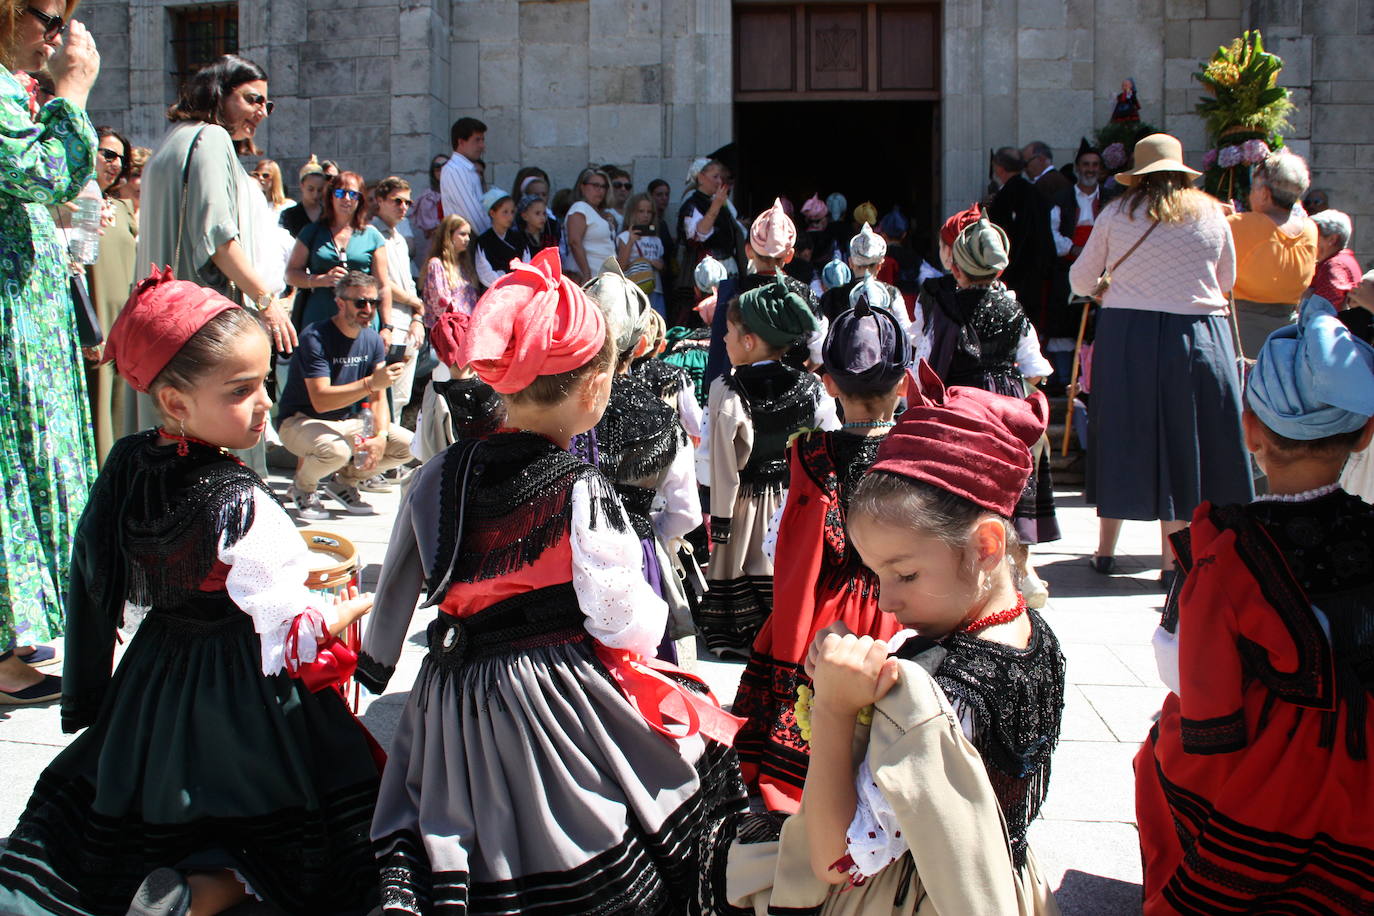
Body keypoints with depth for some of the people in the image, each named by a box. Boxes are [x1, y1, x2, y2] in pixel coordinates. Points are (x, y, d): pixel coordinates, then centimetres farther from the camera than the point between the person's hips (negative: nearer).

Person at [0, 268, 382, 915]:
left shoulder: (124, 467, -4)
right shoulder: (238, 502, -25)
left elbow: (96, 585, 8)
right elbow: (294, 629, -21)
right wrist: (363, 602, -4)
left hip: (153, 676, 7)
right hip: (242, 690, -7)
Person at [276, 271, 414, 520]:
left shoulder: (372, 340, 0)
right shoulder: (314, 338, -22)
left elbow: (379, 398, -1)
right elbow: (320, 400, -31)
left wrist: (381, 436, -20)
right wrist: (370, 383, -41)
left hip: (348, 422, 7)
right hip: (300, 420, -7)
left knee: (407, 444, -11)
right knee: (335, 450, -39)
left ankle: (344, 480, 12)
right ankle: (302, 486, -3)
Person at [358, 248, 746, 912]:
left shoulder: (438, 478, 0)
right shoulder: (582, 494, -15)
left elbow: (396, 589, 10)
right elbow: (621, 616, -12)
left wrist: (374, 664, 25)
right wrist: (651, 617, 11)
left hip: (452, 703, 6)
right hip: (558, 694, -5)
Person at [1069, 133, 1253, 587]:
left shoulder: (1116, 213, 1)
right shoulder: (1211, 213, 2)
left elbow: (1080, 280, 7)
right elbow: (1227, 280, 13)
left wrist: (1105, 288, 29)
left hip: (1125, 333, 1)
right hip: (1197, 336, 0)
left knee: (1120, 435, 11)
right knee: (1181, 443, 5)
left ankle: (1106, 549, 19)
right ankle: (1172, 561, 6)